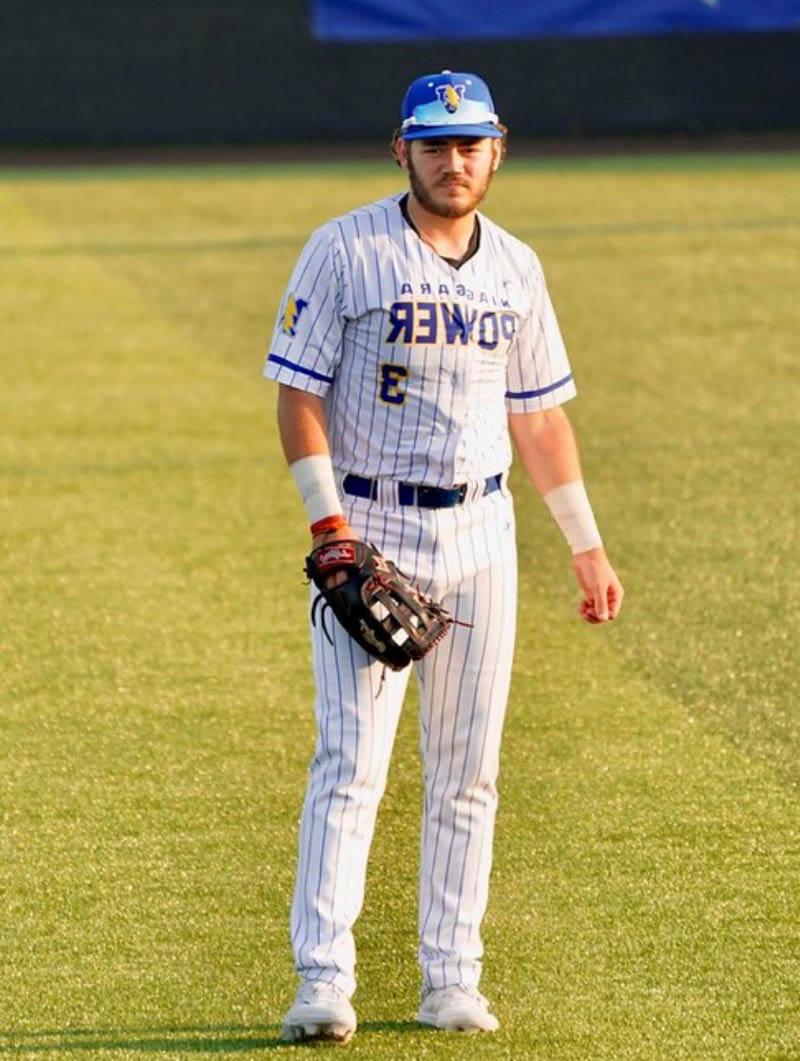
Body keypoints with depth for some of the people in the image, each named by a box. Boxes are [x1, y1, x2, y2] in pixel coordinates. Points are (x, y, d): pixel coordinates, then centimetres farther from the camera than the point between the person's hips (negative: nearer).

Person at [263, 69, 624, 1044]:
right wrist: (329, 521, -16)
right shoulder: (346, 251, -5)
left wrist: (586, 545, 15)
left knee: (467, 772, 5)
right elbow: (298, 392, -6)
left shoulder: (514, 268, 10)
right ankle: (322, 981, -11)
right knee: (352, 761, -11)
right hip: (371, 531, -5)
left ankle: (451, 981, 11)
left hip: (479, 535, 5)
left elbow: (538, 414, 16)